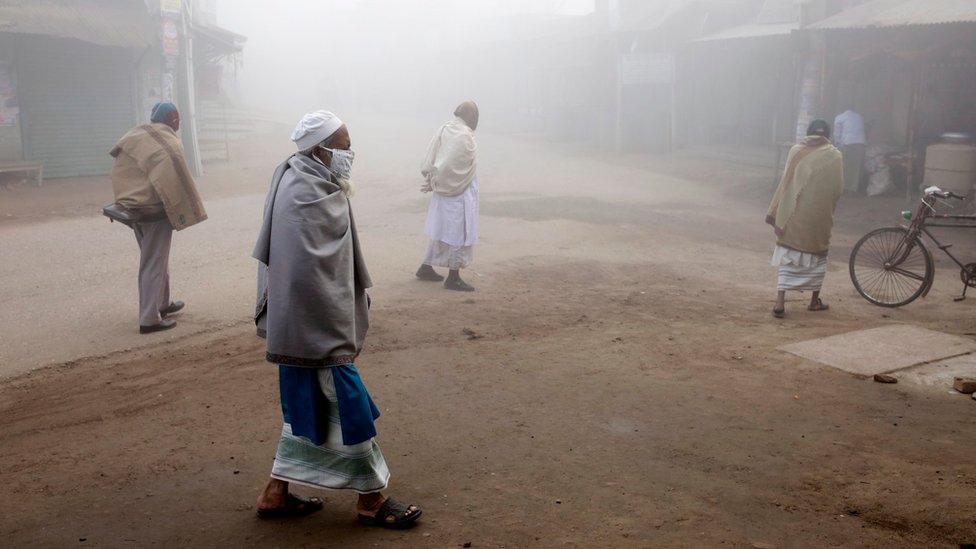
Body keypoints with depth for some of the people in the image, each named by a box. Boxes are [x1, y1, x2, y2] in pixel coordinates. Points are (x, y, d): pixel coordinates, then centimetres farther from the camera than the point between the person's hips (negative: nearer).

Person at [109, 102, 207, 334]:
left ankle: (162, 303, 36)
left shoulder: (135, 136, 8)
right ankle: (149, 319, 1)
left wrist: (124, 203, 15)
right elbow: (174, 182, -22)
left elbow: (120, 172, 10)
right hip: (154, 210, -8)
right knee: (154, 264, -2)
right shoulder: (169, 144, -15)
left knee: (156, 257, 23)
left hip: (129, 204, 8)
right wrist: (184, 212, -13)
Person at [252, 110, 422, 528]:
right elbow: (304, 273, -25)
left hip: (305, 329, 10)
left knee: (309, 406, 18)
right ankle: (371, 499, 16)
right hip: (318, 330, -10)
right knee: (348, 406, 2)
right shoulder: (306, 197, -21)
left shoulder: (308, 184, 9)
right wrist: (337, 332, -19)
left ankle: (276, 494, 28)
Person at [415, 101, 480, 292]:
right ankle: (453, 277, 8)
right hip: (460, 192, -8)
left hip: (443, 191, 8)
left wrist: (431, 179, 2)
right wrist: (434, 181, -10)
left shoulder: (444, 130, 4)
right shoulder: (465, 136, -19)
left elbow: (430, 159, 3)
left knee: (442, 230, 20)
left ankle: (426, 268, 28)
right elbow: (449, 164, -22)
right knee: (460, 233, 2)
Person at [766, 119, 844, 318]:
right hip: (819, 216, -1)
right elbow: (838, 189, 0)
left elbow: (785, 183, -1)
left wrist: (773, 212, 3)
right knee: (817, 256, 18)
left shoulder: (796, 151, 1)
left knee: (788, 256, 8)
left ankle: (780, 302, -3)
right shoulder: (834, 156, -2)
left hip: (793, 216, 1)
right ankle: (815, 300, 26)